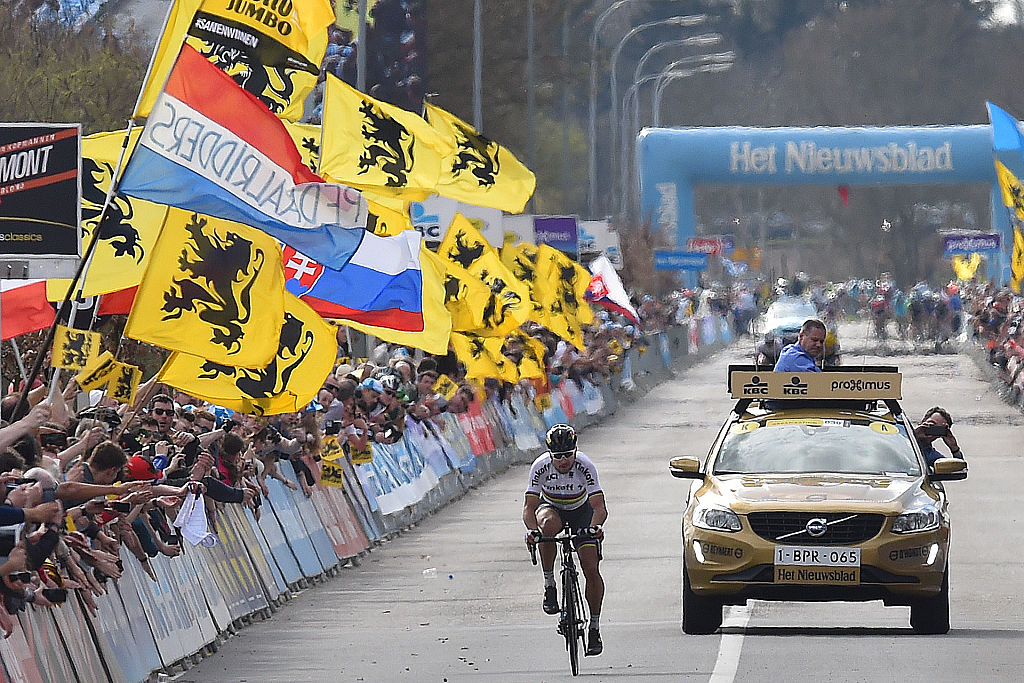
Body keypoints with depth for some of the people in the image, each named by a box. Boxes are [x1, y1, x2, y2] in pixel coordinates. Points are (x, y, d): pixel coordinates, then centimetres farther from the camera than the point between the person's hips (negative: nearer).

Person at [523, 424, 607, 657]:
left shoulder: (585, 467, -29)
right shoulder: (540, 467, -28)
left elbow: (599, 507, -34)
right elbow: (529, 506, -30)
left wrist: (595, 526, -55)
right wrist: (531, 530, -50)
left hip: (581, 511, 0)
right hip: (551, 507, 0)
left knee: (591, 569, -13)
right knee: (549, 523, -38)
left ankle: (594, 626, 2)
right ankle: (549, 584, -24)